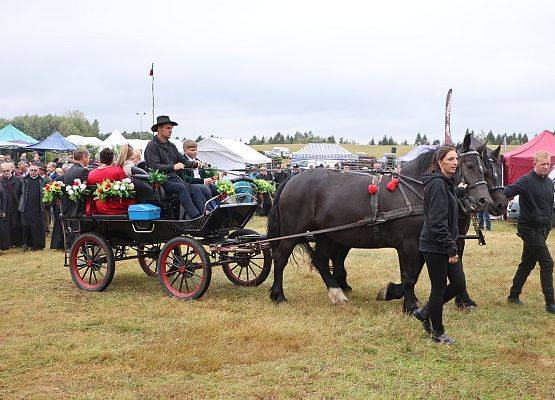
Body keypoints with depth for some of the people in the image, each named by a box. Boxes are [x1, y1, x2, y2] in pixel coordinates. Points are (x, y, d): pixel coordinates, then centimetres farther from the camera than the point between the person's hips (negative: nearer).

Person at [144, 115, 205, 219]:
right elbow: (155, 166, -17)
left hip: (174, 178, 7)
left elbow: (183, 160, 16)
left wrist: (194, 163, -5)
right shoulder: (152, 146, -4)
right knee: (182, 187, -31)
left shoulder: (171, 146, 21)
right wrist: (173, 167, -31)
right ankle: (195, 217, -39)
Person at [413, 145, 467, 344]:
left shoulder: (447, 183, 11)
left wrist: (461, 190, 43)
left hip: (445, 245, 10)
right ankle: (438, 333, 17)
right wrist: (451, 249, -23)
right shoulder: (437, 184, -20)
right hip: (435, 246, -10)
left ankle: (425, 312, 26)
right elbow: (437, 222, -24)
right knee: (439, 289, 2)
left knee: (459, 284, 11)